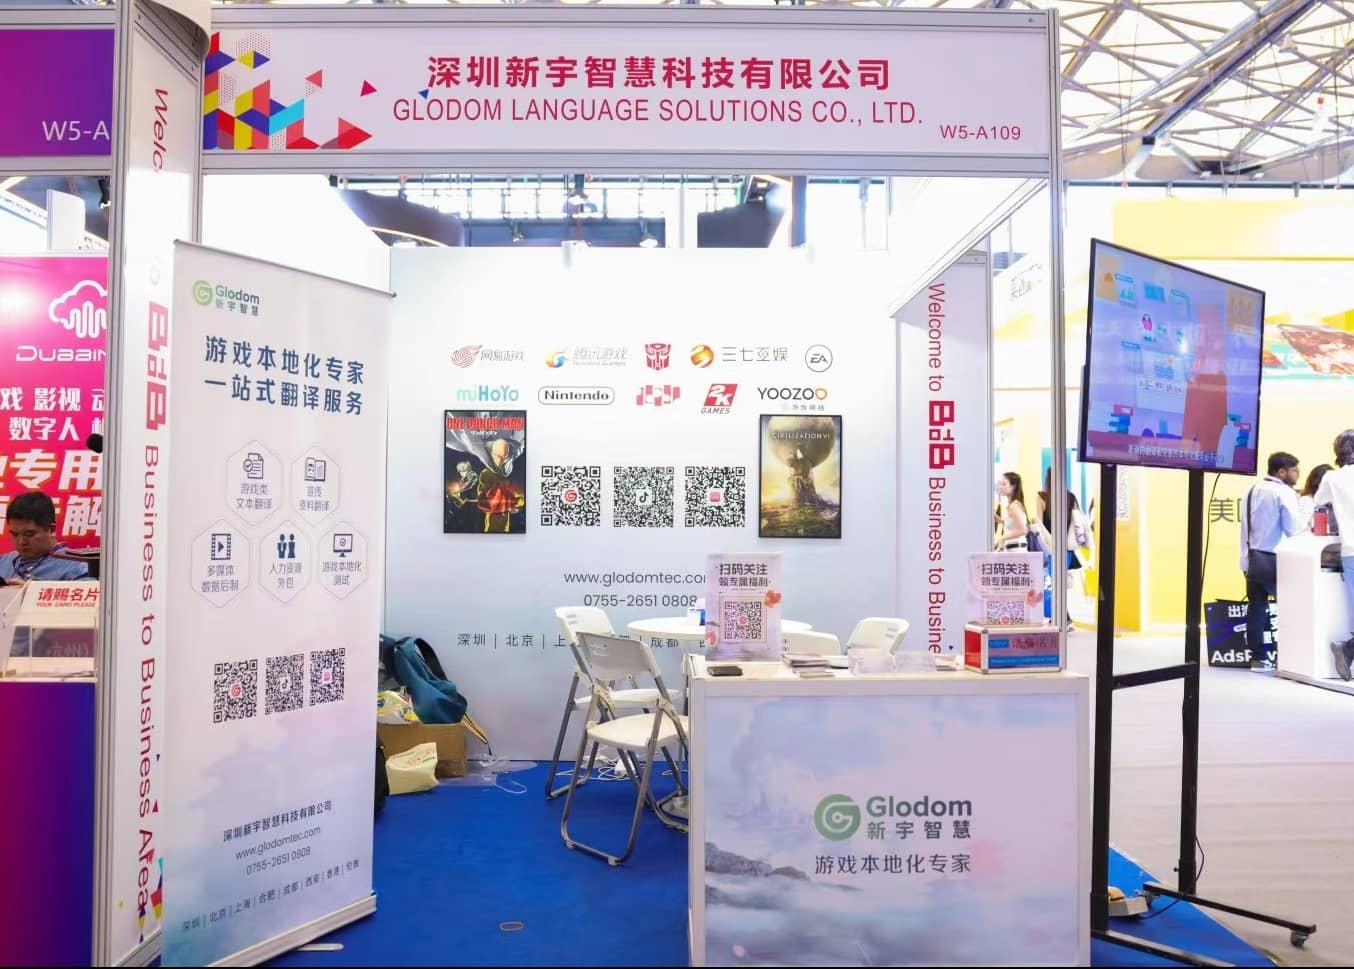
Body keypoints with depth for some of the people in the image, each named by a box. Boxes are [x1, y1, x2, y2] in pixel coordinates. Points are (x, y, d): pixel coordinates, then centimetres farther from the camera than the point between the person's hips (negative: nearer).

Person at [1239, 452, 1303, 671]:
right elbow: (1295, 530, -14)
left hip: (1252, 559, 7)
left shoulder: (1252, 490, 13)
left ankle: (1258, 657, 12)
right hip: (1274, 560, -7)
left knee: (1256, 607, 9)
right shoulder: (1284, 493, -11)